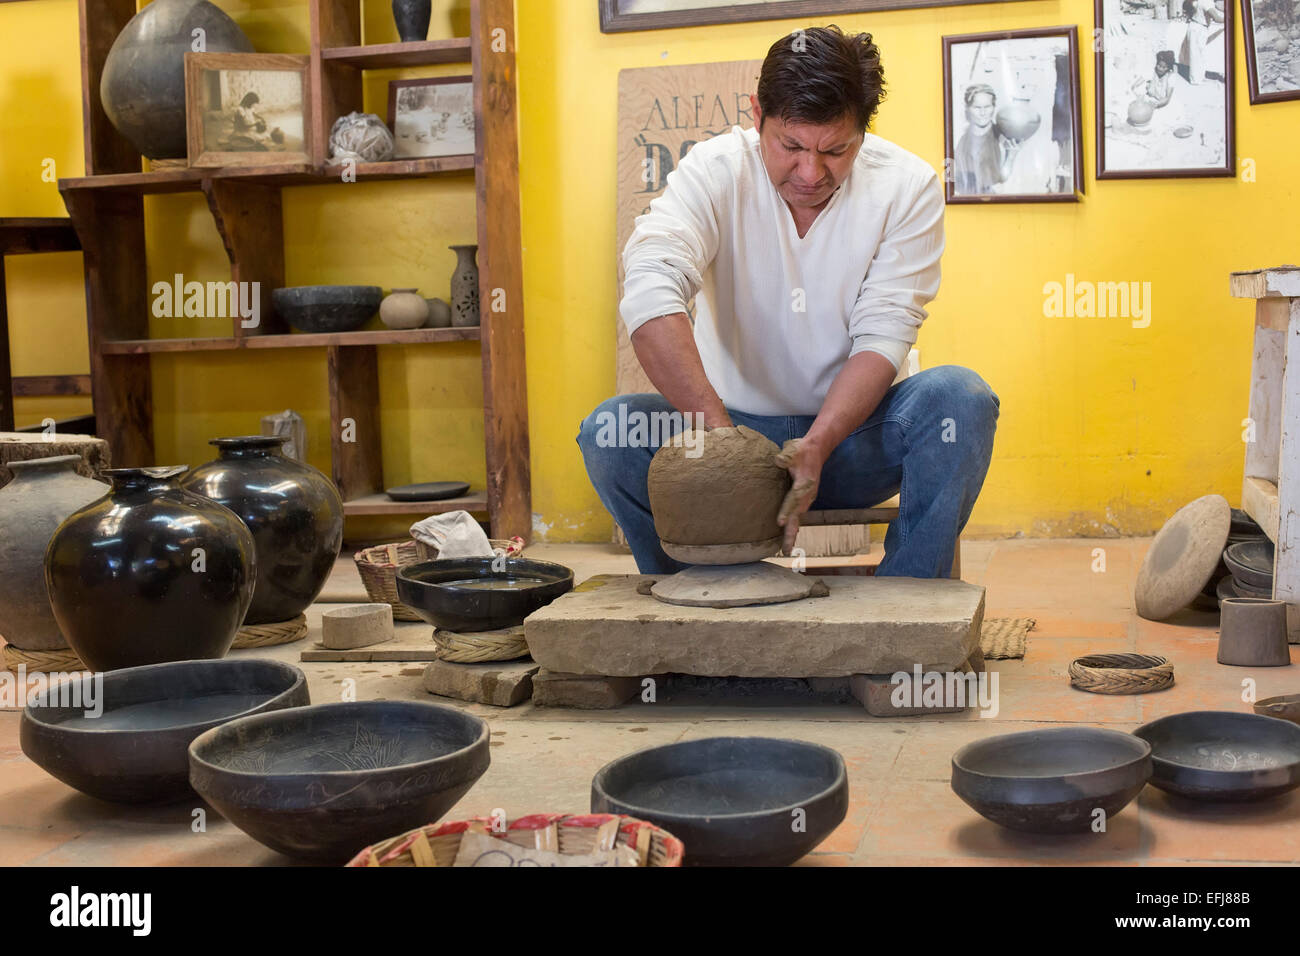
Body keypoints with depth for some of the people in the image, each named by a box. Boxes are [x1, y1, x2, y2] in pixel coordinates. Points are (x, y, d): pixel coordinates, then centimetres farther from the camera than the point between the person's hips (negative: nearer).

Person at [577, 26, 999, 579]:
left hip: (849, 430, 0)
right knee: (609, 431, -25)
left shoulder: (906, 185, -9)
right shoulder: (714, 170, -13)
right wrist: (722, 436, -41)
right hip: (736, 417, 0)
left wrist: (817, 445, -33)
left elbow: (883, 336, -14)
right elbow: (651, 290, -29)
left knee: (961, 397, -28)